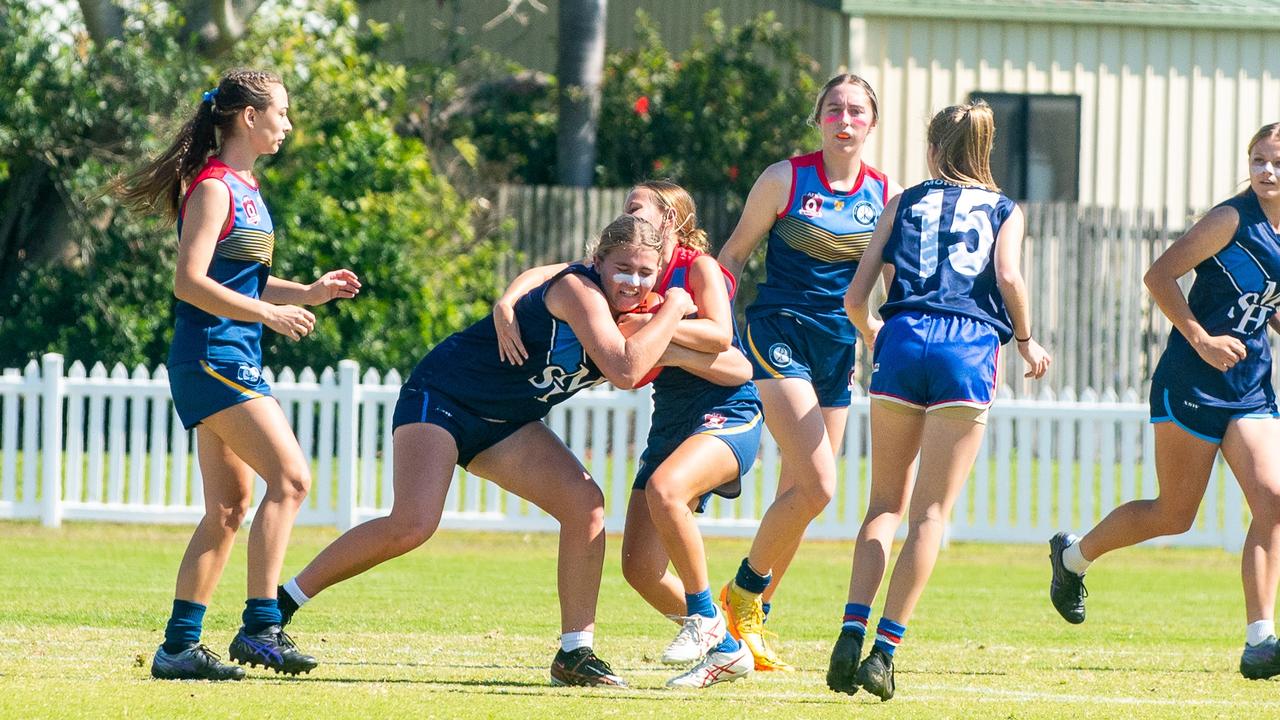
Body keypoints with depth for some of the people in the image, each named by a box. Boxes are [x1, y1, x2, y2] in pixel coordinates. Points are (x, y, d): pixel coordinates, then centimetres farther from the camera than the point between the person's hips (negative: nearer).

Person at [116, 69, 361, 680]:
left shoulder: (244, 188, 18)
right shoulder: (213, 187, -11)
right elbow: (190, 282, -19)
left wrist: (308, 293, 13)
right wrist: (269, 313, -22)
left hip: (232, 360, 10)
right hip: (212, 357, -10)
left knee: (229, 507, 8)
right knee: (290, 476, -16)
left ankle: (179, 646, 8)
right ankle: (260, 626, -18)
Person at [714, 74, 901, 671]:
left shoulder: (887, 195, 6)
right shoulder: (785, 179, -4)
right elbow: (733, 254, 4)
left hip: (839, 349, 5)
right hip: (779, 331, -5)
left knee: (799, 492, 5)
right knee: (816, 486, -18)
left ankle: (751, 621, 17)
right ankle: (743, 594, 1)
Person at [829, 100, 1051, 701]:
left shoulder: (904, 203, 21)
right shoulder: (1004, 211, 18)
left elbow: (854, 297, 16)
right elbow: (1009, 278, -2)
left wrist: (873, 336, 37)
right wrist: (1025, 341, 14)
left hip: (904, 337, 1)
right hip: (970, 348, -1)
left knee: (887, 503, 11)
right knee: (931, 512, 0)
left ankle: (851, 633, -7)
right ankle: (884, 649, -8)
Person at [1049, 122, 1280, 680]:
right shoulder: (1234, 219, -12)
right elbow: (1160, 275, -14)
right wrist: (1202, 340, -20)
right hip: (1192, 383, -6)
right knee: (1174, 515, 2)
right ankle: (1073, 556, 29)